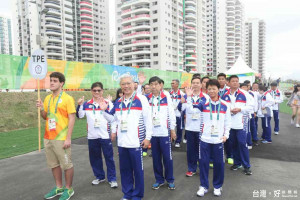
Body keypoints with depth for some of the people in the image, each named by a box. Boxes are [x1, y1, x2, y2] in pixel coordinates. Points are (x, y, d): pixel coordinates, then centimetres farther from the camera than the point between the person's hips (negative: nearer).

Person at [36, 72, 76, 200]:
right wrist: (41, 108, -3)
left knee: (66, 164, 4)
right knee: (53, 164, 16)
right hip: (48, 138, 7)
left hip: (61, 138, -7)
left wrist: (68, 138, -18)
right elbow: (45, 117, 19)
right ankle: (59, 188, 32)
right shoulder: (47, 98, 10)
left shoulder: (67, 98, -9)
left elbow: (72, 119, -13)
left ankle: (68, 189, 21)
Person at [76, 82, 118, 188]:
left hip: (105, 135, -3)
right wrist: (79, 105, -12)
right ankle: (99, 176, 33)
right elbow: (80, 116, 1)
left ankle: (112, 179, 17)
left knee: (109, 157, 3)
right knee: (94, 157, 15)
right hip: (92, 136, 3)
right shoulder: (86, 104, 5)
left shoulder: (108, 103, -2)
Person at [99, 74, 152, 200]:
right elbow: (113, 119, 21)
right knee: (124, 169, 16)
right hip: (122, 142, 6)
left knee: (138, 169, 6)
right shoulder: (118, 102, 11)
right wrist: (105, 110, 7)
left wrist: (148, 137, -9)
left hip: (136, 142, -5)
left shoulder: (141, 99, -7)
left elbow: (148, 119, -7)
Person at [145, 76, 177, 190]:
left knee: (167, 157, 5)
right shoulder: (146, 98, 5)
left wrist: (172, 129, 1)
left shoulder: (166, 98, 0)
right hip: (152, 132, 2)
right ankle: (159, 179, 26)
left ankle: (170, 180, 23)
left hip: (164, 132, -2)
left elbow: (171, 114, 2)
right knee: (156, 157, 11)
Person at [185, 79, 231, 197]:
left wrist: (226, 135, -1)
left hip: (218, 140, 1)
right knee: (203, 163, 6)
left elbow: (227, 122, 7)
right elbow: (191, 109, -5)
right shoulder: (204, 104, 1)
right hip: (205, 139, 0)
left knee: (219, 163, 9)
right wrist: (189, 97, -13)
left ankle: (217, 186, 29)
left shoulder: (225, 105, 2)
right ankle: (204, 186, 23)